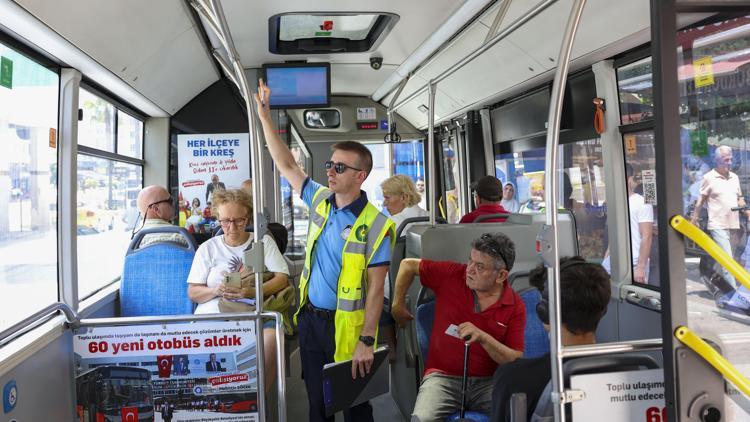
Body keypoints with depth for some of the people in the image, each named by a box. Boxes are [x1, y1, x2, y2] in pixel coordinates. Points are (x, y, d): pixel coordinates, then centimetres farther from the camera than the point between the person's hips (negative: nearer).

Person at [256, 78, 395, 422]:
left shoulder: (376, 225, -16)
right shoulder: (321, 200, 1)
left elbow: (375, 288, -15)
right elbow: (287, 166, 7)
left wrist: (367, 341, -18)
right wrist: (265, 116, 3)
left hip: (345, 327, -5)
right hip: (309, 319, 6)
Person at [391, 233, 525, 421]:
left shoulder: (515, 306, -3)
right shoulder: (451, 274, -5)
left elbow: (516, 360, -4)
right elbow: (408, 265, 8)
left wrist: (483, 337, -20)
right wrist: (398, 305, 13)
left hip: (488, 382, 1)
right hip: (443, 376, -1)